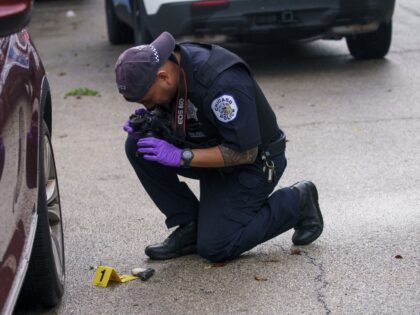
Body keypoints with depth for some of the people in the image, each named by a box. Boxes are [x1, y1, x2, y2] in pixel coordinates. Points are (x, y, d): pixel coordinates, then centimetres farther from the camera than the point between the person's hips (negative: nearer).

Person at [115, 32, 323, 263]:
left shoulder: (222, 82, -34)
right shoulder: (169, 65, -10)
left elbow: (244, 153, -30)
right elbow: (170, 117, 8)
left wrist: (181, 156, -30)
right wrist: (149, 122, -15)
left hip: (255, 161, -7)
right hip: (211, 149, 8)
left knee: (214, 248, -13)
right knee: (138, 145, -11)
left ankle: (295, 203, 6)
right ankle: (189, 227, 0)